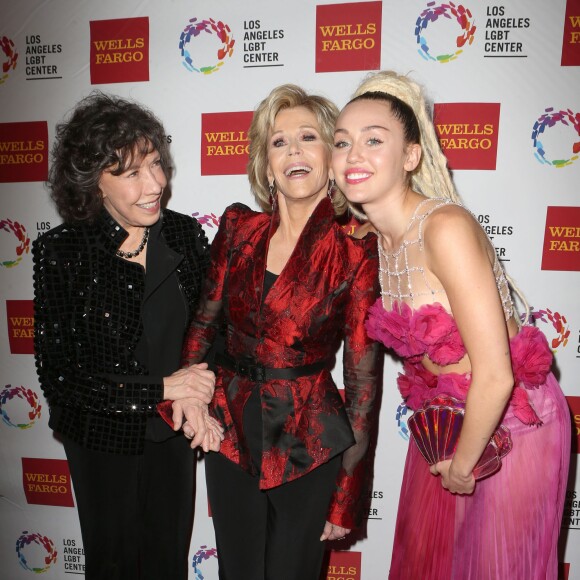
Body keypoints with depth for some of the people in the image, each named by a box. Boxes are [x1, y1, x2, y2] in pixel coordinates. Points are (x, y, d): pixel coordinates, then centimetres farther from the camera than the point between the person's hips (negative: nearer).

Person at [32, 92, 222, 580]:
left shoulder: (185, 234, -10)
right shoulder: (61, 253, -18)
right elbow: (57, 377, -17)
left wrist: (197, 399, -15)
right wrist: (162, 387, -21)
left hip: (173, 434, 3)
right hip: (103, 441, -2)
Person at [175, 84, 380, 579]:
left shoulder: (355, 251, -13)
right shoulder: (238, 227, -3)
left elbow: (362, 378, -10)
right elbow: (204, 320, 8)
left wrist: (346, 499, -6)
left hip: (309, 447, -3)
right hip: (230, 433, 3)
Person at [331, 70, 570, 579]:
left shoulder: (446, 227, -29)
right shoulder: (374, 237, -5)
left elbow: (495, 375, -26)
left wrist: (463, 463, -13)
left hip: (509, 421, -6)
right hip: (444, 417, 7)